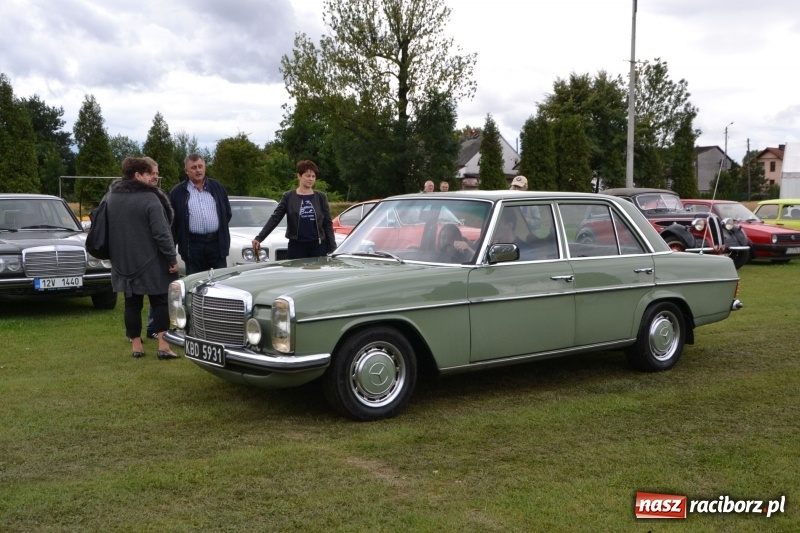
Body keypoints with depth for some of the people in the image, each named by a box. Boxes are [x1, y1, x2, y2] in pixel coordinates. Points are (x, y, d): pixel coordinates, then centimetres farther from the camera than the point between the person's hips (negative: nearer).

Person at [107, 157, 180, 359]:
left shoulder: (111, 197, 6)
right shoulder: (149, 198, -16)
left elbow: (105, 229, 16)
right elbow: (162, 233, -18)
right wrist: (172, 258, -12)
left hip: (123, 262, 6)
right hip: (150, 262, -6)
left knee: (132, 303, 10)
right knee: (160, 301, 2)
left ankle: (136, 345, 13)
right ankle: (163, 346, -4)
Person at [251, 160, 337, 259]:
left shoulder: (321, 197, 6)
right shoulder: (288, 197, 3)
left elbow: (328, 223, 6)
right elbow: (275, 219, 0)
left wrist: (332, 247, 0)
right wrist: (259, 238, -9)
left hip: (318, 246, 1)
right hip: (296, 246, -1)